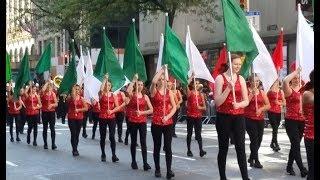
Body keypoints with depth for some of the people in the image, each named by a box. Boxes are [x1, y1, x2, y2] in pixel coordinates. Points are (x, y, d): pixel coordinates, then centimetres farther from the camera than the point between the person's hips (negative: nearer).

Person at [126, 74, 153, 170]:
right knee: (133, 142, 7)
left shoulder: (145, 96, 5)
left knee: (143, 142, -4)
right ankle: (133, 162, 19)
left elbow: (151, 110, 1)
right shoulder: (132, 95, -1)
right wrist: (133, 80, -20)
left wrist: (142, 112, -13)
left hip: (142, 121, 1)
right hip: (132, 121, -1)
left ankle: (145, 163, -6)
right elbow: (127, 90, -28)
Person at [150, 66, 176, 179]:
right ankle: (157, 169, 16)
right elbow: (153, 81, -22)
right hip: (156, 123, -1)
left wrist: (168, 116, -12)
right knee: (157, 147, 6)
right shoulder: (154, 91, 0)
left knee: (168, 147, -3)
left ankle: (169, 170, -2)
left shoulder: (169, 92, 7)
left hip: (168, 123, 1)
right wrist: (161, 70, -14)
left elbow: (174, 107, 3)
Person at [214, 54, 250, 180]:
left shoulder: (241, 79, 8)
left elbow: (246, 101, 6)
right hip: (224, 117, -3)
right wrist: (228, 89, -22)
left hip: (238, 117, 3)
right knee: (223, 148, 5)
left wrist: (238, 105, -16)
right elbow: (217, 102, -12)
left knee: (241, 148, -1)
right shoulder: (220, 78, -5)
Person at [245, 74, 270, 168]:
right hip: (249, 119, -5)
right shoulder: (247, 91, -2)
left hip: (260, 119, 5)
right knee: (254, 139, -12)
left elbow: (268, 105, 8)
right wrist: (252, 94, -19)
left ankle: (251, 158, 26)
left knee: (259, 140, 6)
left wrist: (261, 109, -11)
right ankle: (256, 161, -3)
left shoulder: (262, 92, 11)